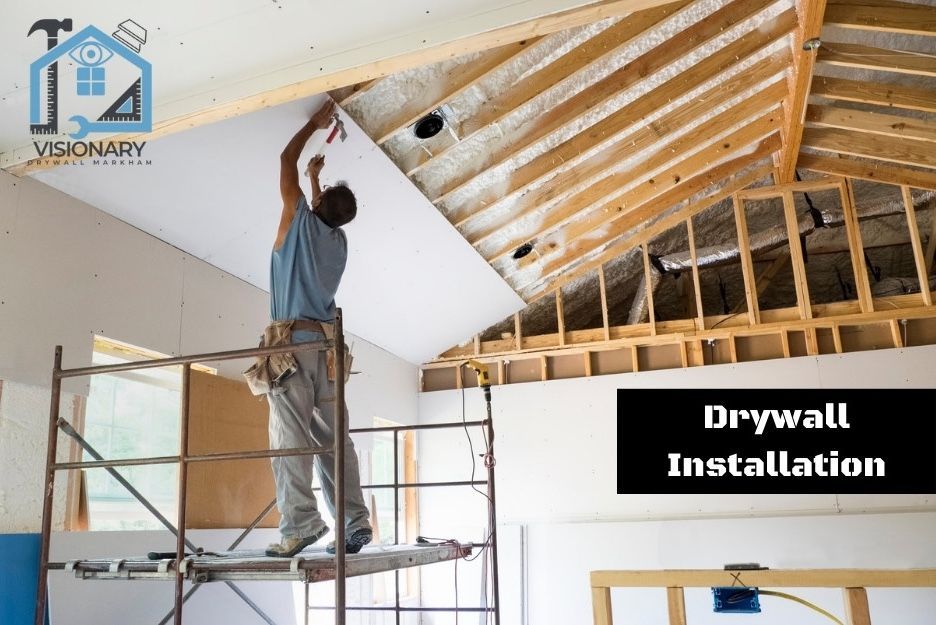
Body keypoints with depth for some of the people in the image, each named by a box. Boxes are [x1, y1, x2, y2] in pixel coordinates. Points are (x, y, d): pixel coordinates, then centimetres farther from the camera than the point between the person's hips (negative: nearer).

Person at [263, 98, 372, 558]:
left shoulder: (302, 221, 2)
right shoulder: (338, 239, 18)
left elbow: (286, 161, 12)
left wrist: (316, 122, 23)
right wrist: (316, 176, 50)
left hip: (294, 340, -6)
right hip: (326, 342, 7)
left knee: (291, 434, -12)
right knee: (334, 438, 3)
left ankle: (300, 524, -19)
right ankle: (355, 521, 0)